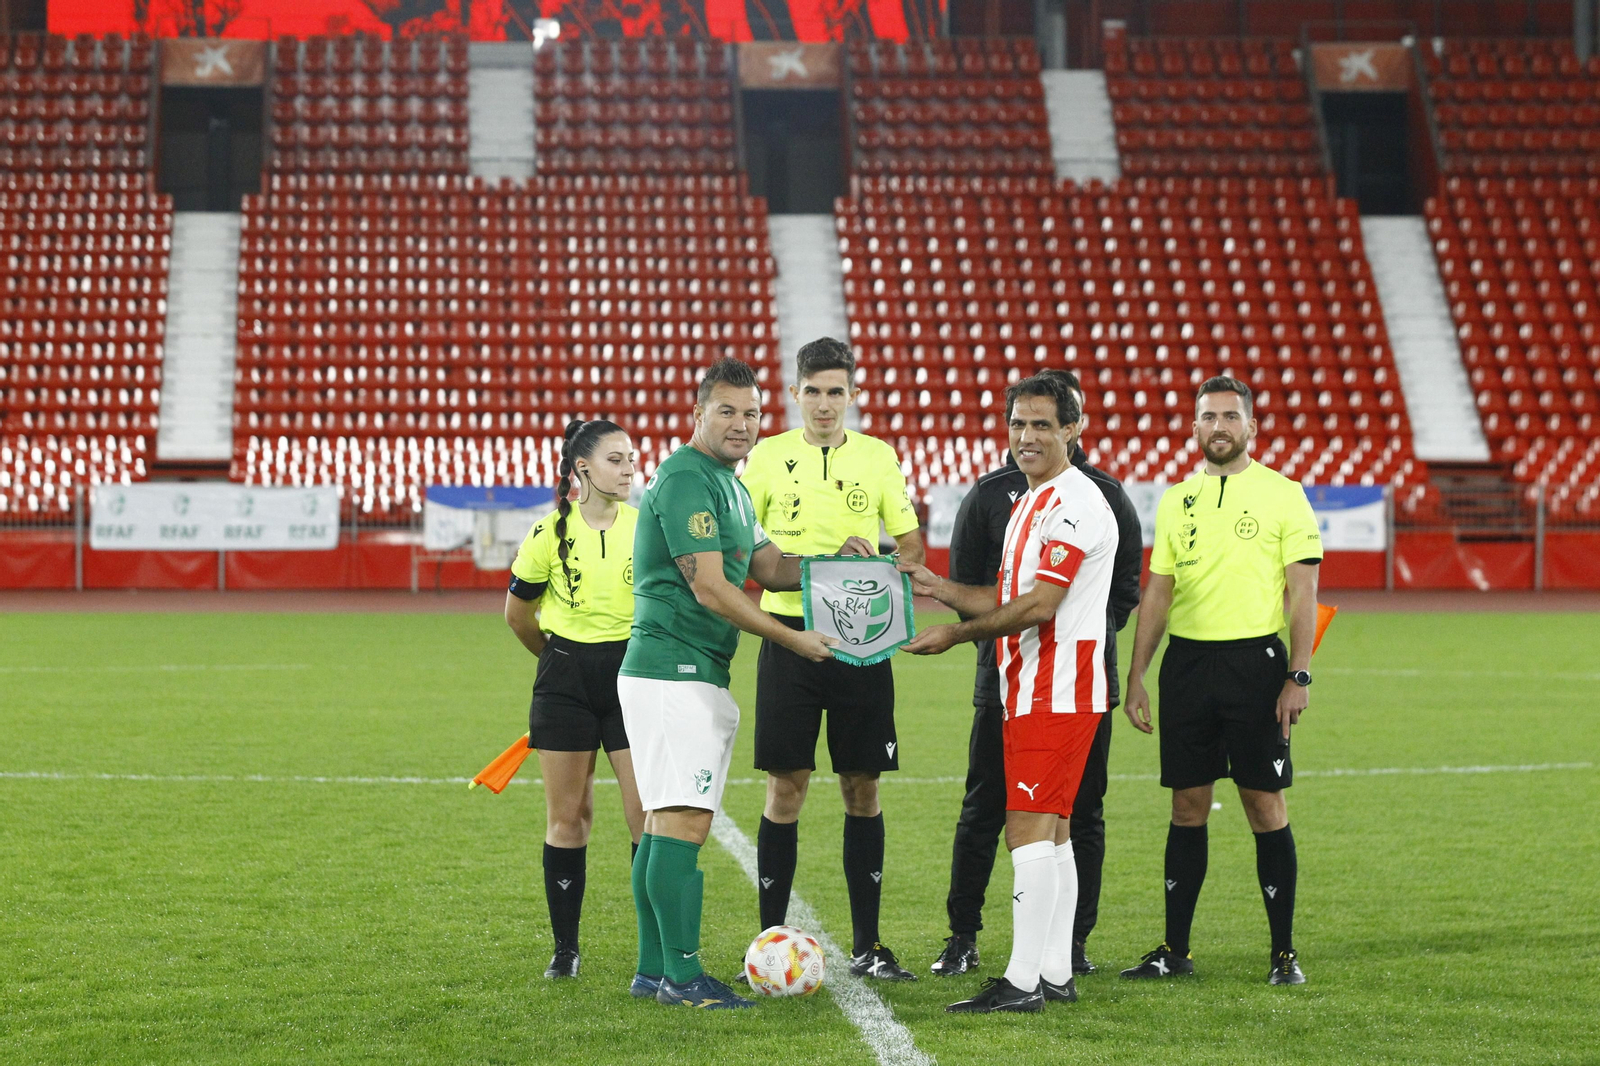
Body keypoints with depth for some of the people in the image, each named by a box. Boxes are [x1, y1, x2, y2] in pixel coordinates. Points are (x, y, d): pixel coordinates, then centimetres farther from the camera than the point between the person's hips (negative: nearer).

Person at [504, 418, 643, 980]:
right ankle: (565, 948, 13)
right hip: (565, 683, 0)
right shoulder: (550, 533, -3)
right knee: (567, 817, 4)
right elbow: (518, 612, 10)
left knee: (648, 814, -6)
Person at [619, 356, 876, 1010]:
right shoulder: (685, 479, -13)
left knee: (663, 822, 11)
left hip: (699, 675, 11)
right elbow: (710, 589, -18)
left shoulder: (727, 483, 20)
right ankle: (682, 975, -12)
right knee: (683, 822, -12)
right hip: (675, 669, -11)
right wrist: (792, 639, -15)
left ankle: (654, 970, 14)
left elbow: (769, 568, 24)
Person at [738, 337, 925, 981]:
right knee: (785, 785, -2)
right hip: (790, 633, -1)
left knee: (862, 787, 3)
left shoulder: (878, 457, 7)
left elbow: (912, 546, 10)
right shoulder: (769, 456, 4)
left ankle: (867, 946, 10)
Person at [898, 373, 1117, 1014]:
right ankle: (1055, 975, 15)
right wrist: (938, 589, 8)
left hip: (1056, 690, -10)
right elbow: (1006, 598, 22)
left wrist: (954, 635, -11)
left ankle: (1022, 983, -12)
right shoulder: (1031, 503, 20)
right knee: (1050, 833, 11)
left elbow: (1038, 606, -18)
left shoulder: (1074, 503, -13)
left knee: (1029, 830, -12)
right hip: (1029, 690, 10)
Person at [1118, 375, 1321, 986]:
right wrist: (1135, 676, 8)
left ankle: (1284, 952, 5)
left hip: (1254, 661, -3)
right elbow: (1158, 593, 14)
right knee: (1188, 805, 6)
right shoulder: (1176, 500, 12)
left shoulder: (1283, 495, 0)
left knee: (1265, 804, -3)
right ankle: (1175, 949, 12)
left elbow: (1303, 592, -3)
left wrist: (1298, 676, -11)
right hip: (1186, 662, 4)